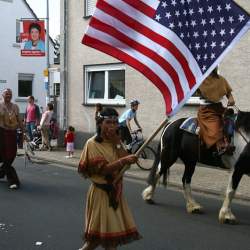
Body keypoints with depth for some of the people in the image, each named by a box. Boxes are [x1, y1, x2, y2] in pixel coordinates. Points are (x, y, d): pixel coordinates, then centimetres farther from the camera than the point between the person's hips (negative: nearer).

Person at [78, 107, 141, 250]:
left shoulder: (116, 142, 7)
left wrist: (117, 143, -12)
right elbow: (103, 169, -24)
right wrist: (123, 160, -35)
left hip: (116, 191, 6)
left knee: (116, 230, 10)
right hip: (101, 192, -6)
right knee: (100, 232, 2)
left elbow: (125, 164, -7)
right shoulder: (93, 144, -13)